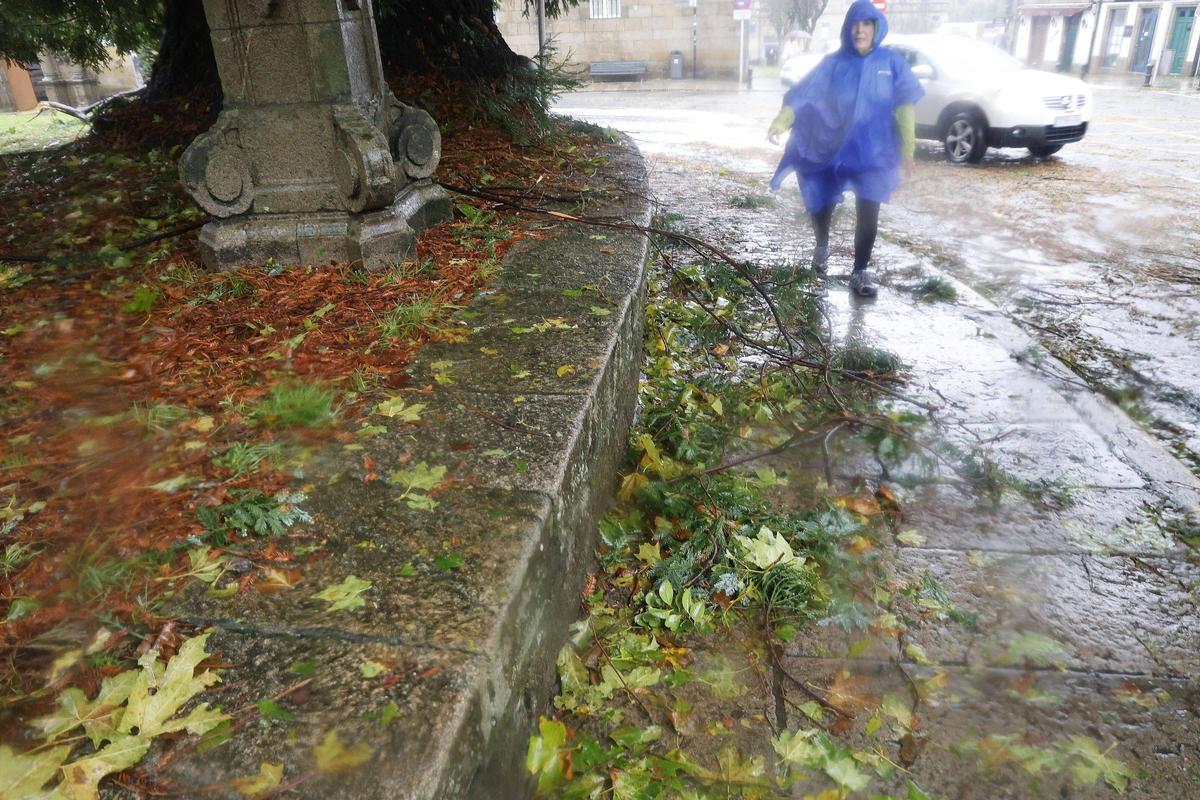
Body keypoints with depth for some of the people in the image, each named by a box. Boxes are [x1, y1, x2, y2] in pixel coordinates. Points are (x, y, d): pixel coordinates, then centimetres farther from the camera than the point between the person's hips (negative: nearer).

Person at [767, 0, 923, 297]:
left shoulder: (891, 62, 0)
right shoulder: (833, 63, -2)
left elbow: (904, 106, 1)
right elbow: (803, 94, -13)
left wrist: (907, 148, -4)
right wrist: (780, 122, -29)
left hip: (873, 152, -1)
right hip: (830, 149, 1)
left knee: (868, 212, -8)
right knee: (820, 205, 9)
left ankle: (860, 272, 4)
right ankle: (822, 247, 40)